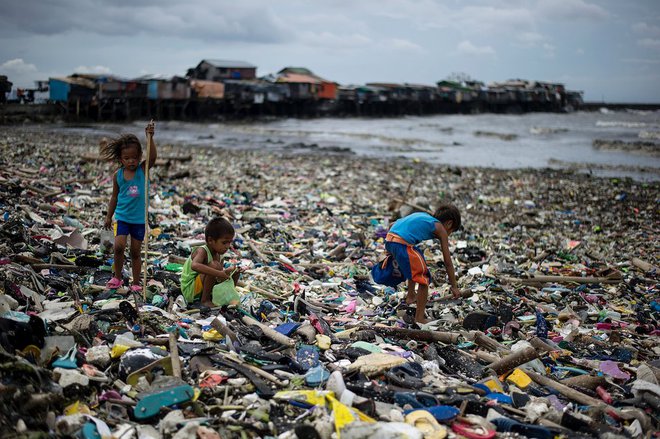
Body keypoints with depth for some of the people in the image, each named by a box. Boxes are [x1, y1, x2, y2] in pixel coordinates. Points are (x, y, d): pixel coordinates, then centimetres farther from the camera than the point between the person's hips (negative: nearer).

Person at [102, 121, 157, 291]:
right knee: (119, 247, -13)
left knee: (135, 251, 7)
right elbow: (115, 196, 8)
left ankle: (136, 282, 18)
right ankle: (117, 278, 8)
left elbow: (153, 156, -25)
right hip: (122, 217, 1)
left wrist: (150, 137, -36)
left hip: (139, 219, -1)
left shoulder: (143, 169, -7)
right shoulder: (118, 175, -2)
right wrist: (109, 216, 12)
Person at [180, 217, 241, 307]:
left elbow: (220, 277, 4)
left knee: (235, 271, 6)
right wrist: (218, 273, -48)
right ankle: (205, 300, -20)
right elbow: (194, 266, -45)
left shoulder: (219, 255, 2)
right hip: (189, 290, -8)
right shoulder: (202, 251, -22)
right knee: (214, 265, -32)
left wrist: (225, 272, -20)